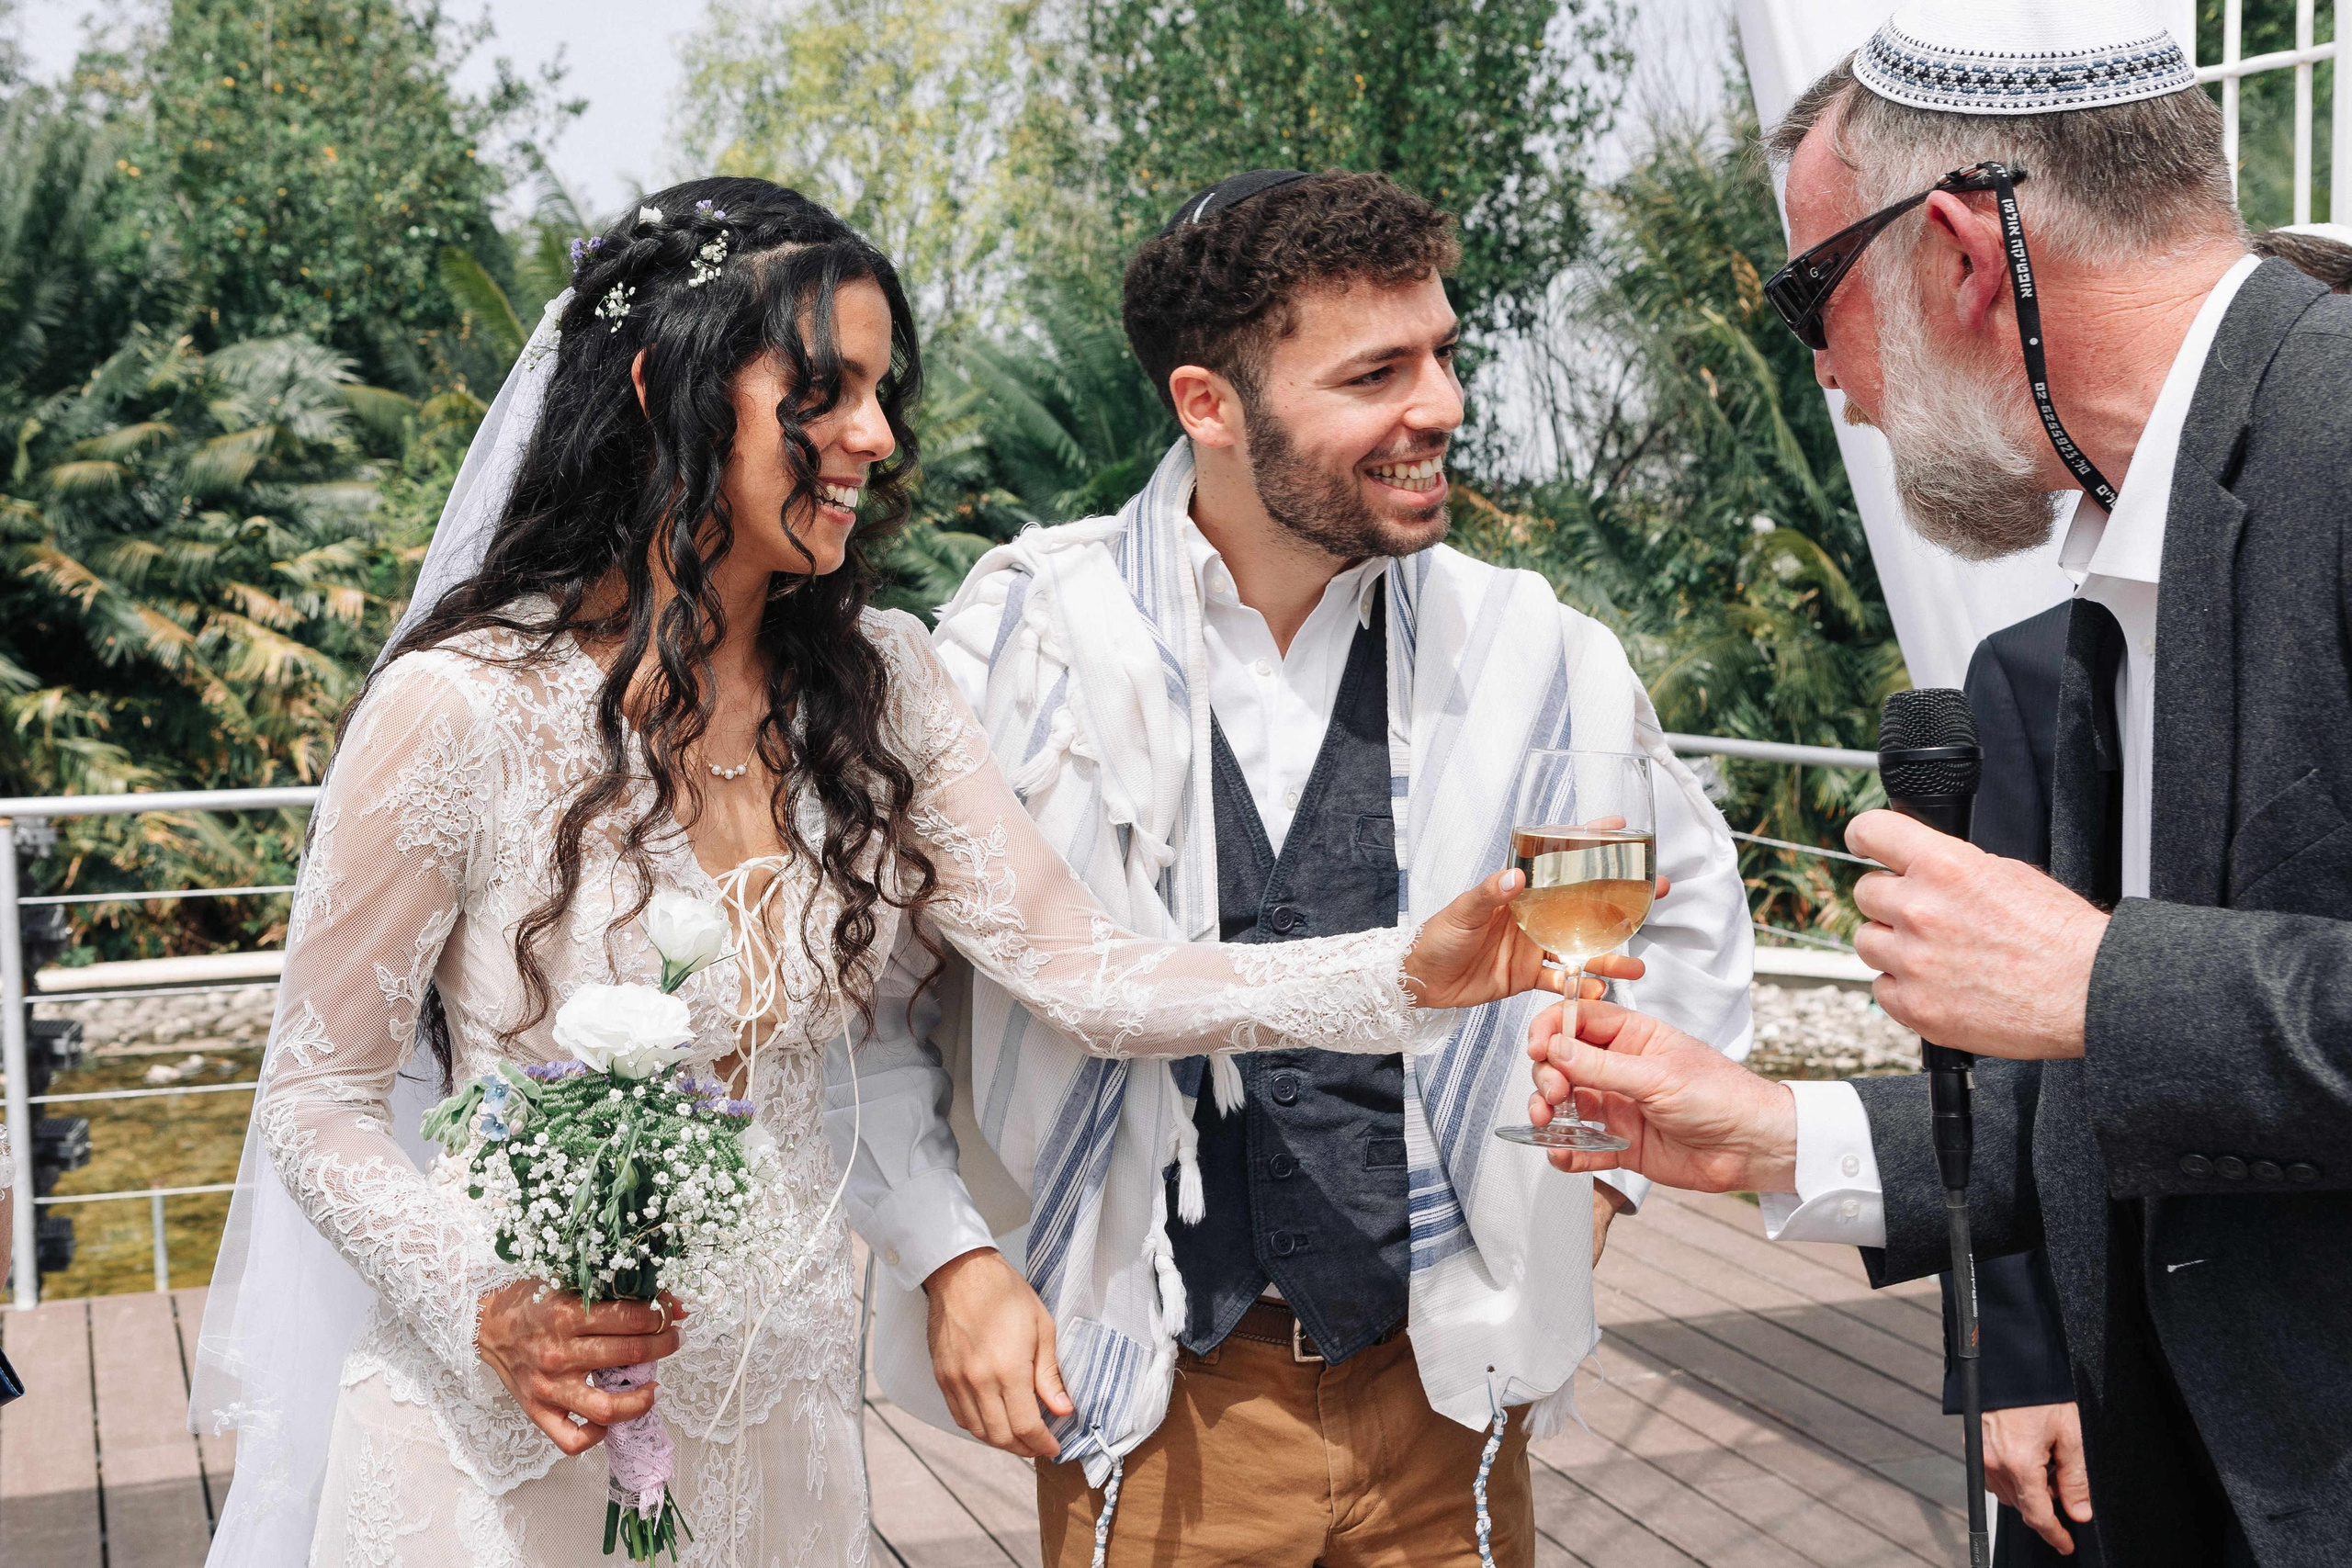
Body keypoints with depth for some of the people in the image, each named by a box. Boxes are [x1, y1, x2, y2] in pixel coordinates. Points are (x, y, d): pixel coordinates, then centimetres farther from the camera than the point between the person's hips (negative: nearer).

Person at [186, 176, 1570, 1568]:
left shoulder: (876, 686, -3)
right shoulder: (462, 710, -17)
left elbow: (1081, 968, -9)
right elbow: (319, 1103, -9)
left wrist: (1410, 974, -20)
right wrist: (484, 1309, -24)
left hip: (773, 1395, 5)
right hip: (499, 1419, -4)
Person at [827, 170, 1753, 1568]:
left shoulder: (1528, 653, -2)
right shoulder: (1030, 638, -10)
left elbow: (1688, 908, 16)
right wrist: (952, 1261, -5)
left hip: (1447, 1397, 3)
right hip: (1150, 1403, -2)